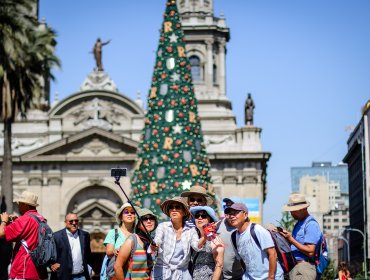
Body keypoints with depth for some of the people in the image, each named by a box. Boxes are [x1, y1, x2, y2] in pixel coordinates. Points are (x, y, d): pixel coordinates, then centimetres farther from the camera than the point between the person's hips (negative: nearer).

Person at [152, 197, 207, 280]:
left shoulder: (190, 230, 4)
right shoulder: (163, 226, 1)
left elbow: (197, 246, -12)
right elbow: (157, 241, -15)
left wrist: (204, 237, -33)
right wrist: (154, 246, -39)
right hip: (162, 272, -1)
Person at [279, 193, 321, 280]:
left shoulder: (311, 225, -11)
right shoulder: (298, 224, 19)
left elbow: (310, 251, -17)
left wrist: (291, 239, -16)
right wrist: (287, 238, 4)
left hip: (304, 268, -10)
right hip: (295, 267, 10)